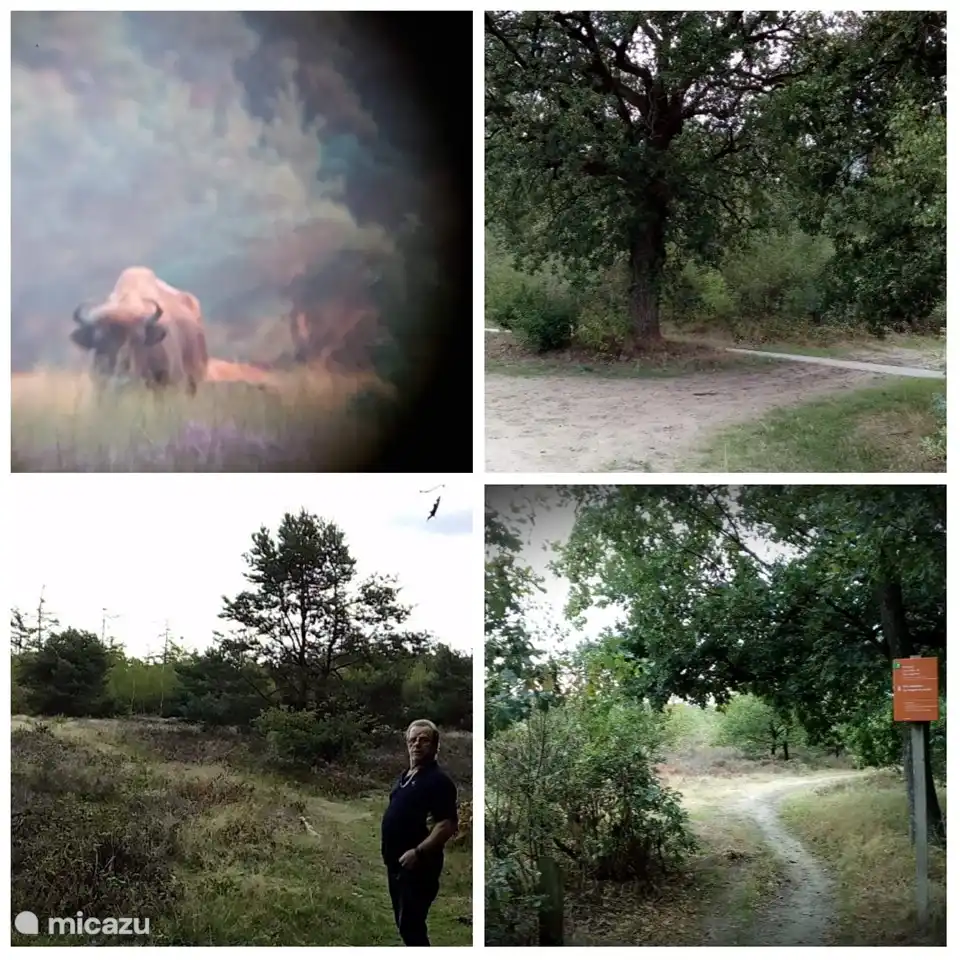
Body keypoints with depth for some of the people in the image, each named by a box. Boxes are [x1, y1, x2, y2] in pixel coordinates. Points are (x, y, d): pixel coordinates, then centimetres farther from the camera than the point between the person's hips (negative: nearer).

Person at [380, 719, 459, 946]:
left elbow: (447, 825, -22)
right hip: (397, 863, 9)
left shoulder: (438, 780, -14)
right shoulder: (405, 776, 14)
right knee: (404, 922, 16)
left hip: (417, 865, -9)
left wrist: (418, 852, -26)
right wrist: (388, 851, 15)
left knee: (411, 924, -8)